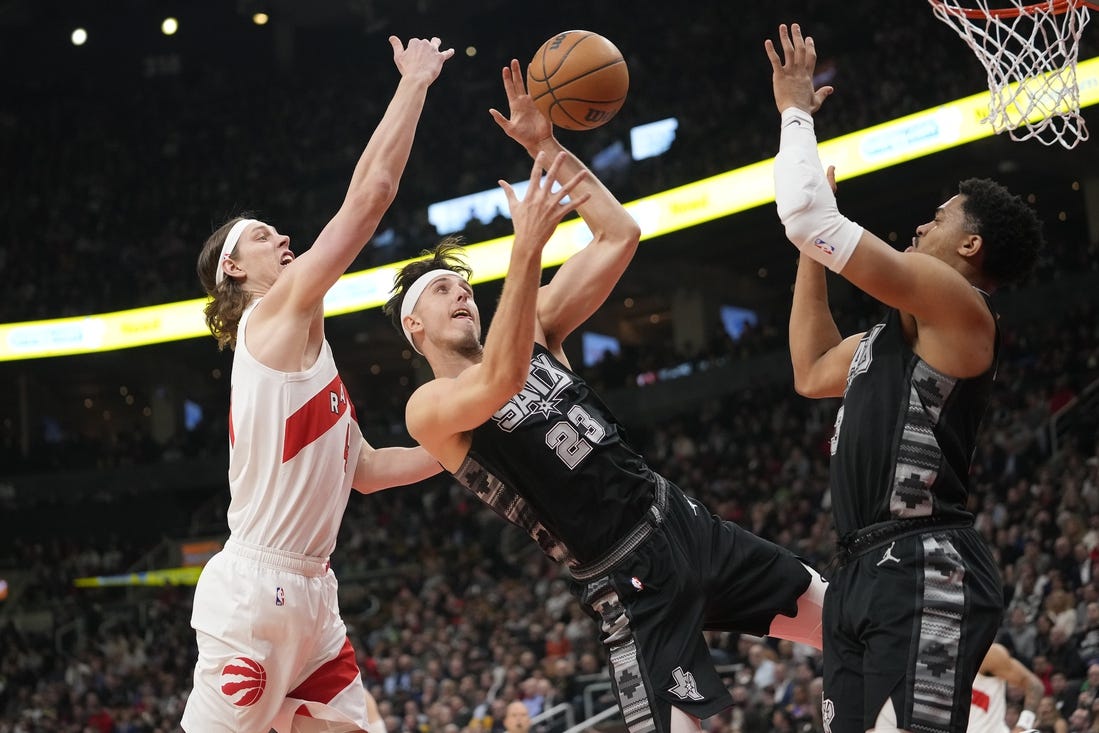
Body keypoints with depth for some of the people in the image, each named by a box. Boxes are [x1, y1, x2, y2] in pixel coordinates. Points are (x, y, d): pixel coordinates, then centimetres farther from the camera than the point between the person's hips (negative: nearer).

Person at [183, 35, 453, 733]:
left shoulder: (301, 347, 21)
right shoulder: (277, 315, -5)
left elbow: (367, 469, 26)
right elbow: (372, 191, -11)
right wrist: (415, 81, -3)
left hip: (309, 594, 10)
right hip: (253, 590, -10)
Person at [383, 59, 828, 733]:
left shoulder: (535, 330, 13)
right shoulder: (430, 408, -6)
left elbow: (619, 236, 7)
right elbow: (501, 382, -30)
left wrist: (547, 149, -3)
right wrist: (527, 247, -34)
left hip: (683, 521, 7)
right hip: (629, 581, -7)